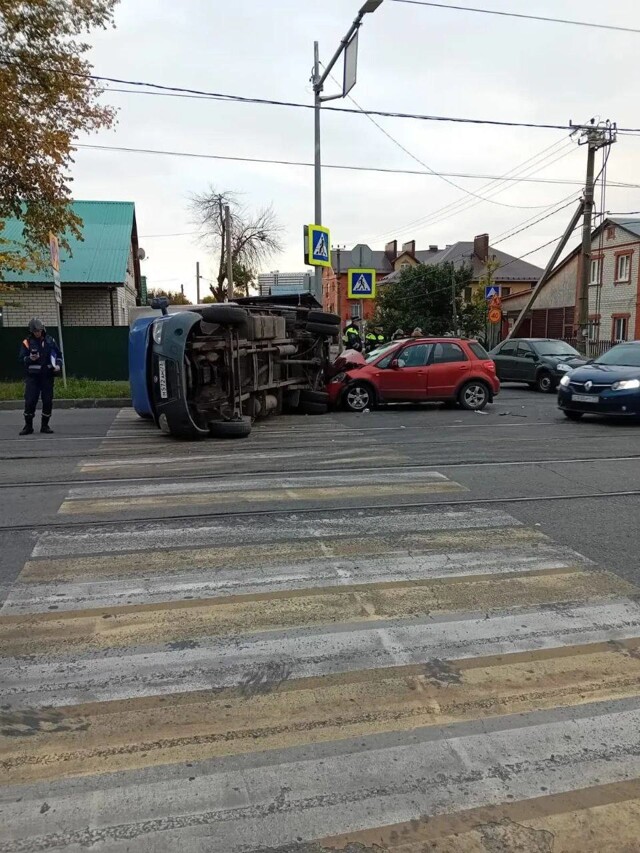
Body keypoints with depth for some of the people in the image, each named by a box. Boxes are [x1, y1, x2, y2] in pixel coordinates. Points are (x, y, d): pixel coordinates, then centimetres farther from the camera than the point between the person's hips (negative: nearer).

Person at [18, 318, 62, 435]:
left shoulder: (49, 340, 8)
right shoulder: (27, 342, 0)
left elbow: (58, 354, 16)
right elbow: (21, 359, -2)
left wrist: (58, 365, 0)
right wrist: (30, 359, -22)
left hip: (47, 375, 2)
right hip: (32, 376, -2)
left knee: (48, 401, 2)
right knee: (30, 401, -6)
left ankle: (45, 425, 15)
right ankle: (28, 426, 6)